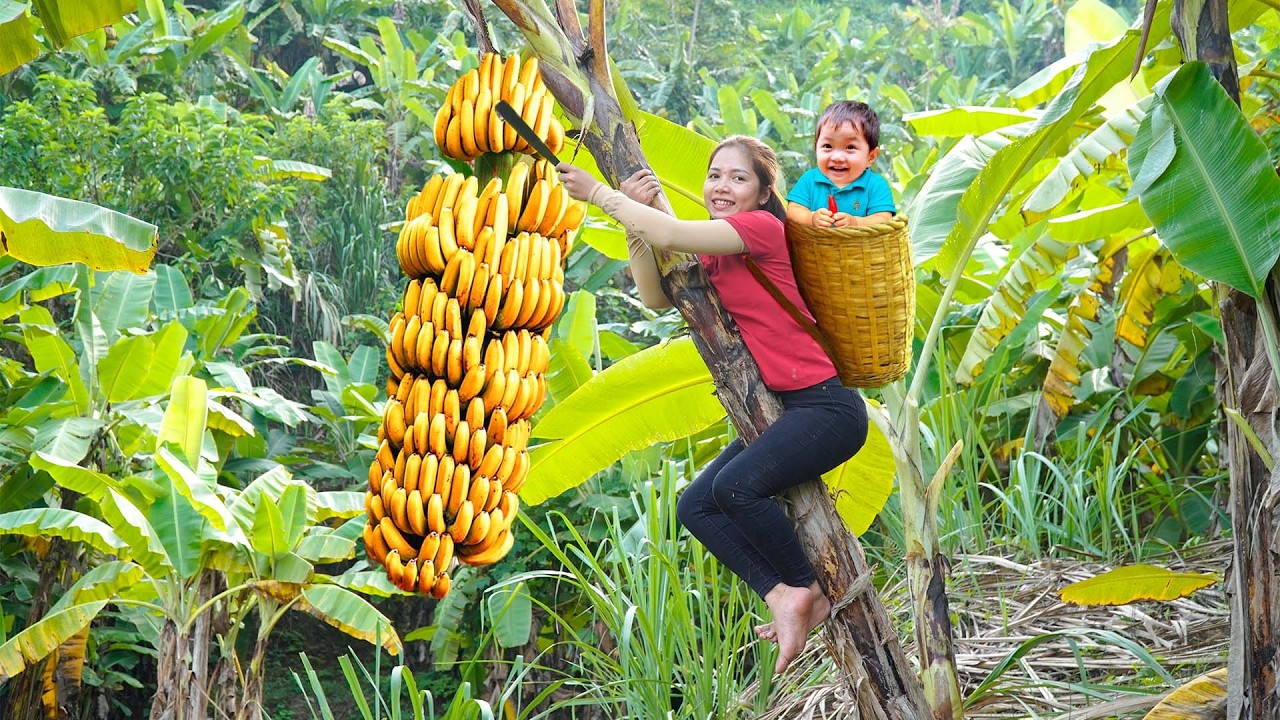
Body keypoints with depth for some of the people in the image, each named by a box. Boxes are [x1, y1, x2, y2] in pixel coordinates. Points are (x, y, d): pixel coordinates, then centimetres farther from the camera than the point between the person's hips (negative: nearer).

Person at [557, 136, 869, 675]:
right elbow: (656, 297, 4)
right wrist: (633, 218, -4)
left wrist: (598, 193, -12)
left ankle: (804, 589, -7)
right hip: (781, 410, 10)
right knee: (695, 506, 0)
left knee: (737, 485, -28)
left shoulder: (762, 227, -12)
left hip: (827, 407, -10)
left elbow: (671, 235, -22)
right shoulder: (715, 247, 14)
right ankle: (783, 596, -7)